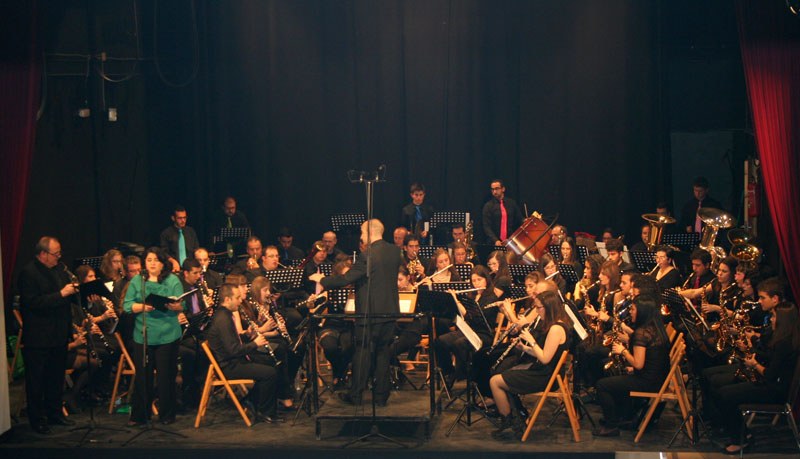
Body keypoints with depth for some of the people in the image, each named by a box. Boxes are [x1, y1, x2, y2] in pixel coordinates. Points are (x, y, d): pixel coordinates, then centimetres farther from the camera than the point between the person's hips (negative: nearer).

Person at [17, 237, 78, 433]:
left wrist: (75, 291, -2)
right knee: (36, 381, 3)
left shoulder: (59, 270, 12)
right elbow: (33, 302, -23)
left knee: (56, 378, 17)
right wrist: (61, 294, -24)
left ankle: (54, 413, 29)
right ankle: (37, 419, 12)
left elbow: (69, 296, 20)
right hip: (38, 338, -8)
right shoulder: (28, 273, -14)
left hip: (59, 336, 8)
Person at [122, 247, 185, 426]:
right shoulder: (136, 281, 9)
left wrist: (172, 305, -24)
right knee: (143, 376, 4)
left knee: (166, 376, 3)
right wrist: (142, 307, -16)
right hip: (142, 336, 1)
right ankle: (139, 415, 15)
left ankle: (166, 414, 16)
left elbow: (182, 305, -2)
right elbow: (127, 305, 2)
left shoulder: (173, 280, 4)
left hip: (167, 336, -1)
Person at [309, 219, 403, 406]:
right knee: (383, 352, 12)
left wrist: (321, 280, -4)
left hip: (370, 313, -6)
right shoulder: (394, 251, 3)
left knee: (362, 352, 4)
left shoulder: (367, 255, -19)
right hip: (390, 311, 6)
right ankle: (381, 395, 15)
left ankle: (355, 395, 11)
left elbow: (346, 279, -18)